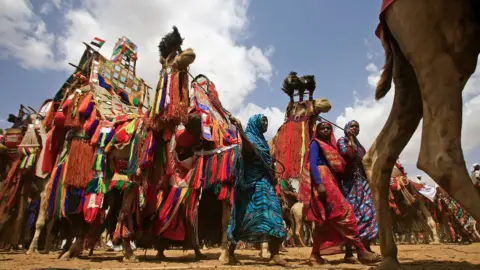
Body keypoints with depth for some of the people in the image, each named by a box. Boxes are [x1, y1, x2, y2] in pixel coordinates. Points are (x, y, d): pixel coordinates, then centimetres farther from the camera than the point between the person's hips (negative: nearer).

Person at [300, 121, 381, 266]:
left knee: (325, 220, 5)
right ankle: (361, 250, -10)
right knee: (344, 212, -13)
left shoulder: (329, 145, 27)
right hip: (322, 181, -9)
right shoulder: (315, 144, 1)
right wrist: (319, 184, -25)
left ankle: (315, 255, 9)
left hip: (330, 182, 9)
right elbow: (313, 165, -13)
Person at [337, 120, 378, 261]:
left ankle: (366, 249, 8)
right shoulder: (342, 141, 2)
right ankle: (349, 251, -10)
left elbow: (365, 163, 23)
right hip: (350, 181, -8)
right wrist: (350, 139, -7)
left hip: (363, 181, 8)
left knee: (368, 213, 1)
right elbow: (351, 154, -17)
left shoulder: (359, 144, 24)